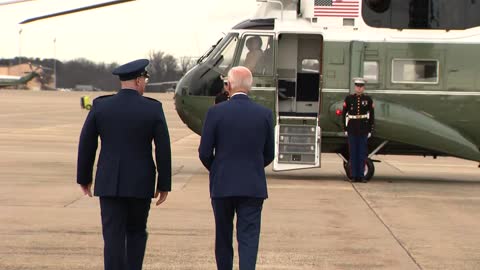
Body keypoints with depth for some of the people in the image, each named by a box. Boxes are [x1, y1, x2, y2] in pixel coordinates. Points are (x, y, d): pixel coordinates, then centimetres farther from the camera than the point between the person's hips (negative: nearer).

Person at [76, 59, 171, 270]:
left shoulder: (100, 106, -3)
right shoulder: (154, 109, -6)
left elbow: (86, 145, 1)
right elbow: (163, 150, -5)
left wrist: (84, 178, 13)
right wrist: (164, 185, 4)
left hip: (110, 183, 0)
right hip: (141, 184, 0)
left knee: (113, 237, 1)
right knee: (137, 232, 19)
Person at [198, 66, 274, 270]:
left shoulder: (215, 112, -8)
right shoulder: (265, 114, -2)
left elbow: (204, 153, -5)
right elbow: (268, 155, 5)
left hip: (222, 185, 0)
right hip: (253, 186, 0)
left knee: (223, 237, 15)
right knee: (249, 237, -1)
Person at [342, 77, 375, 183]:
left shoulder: (368, 99, 4)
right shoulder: (349, 98, 4)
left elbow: (371, 116, 5)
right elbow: (344, 114, 5)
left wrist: (370, 130, 1)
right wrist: (345, 129, 1)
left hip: (363, 129, 0)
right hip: (352, 129, 0)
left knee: (362, 153, 1)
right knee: (353, 153, 3)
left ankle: (361, 175, 7)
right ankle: (354, 176, 8)